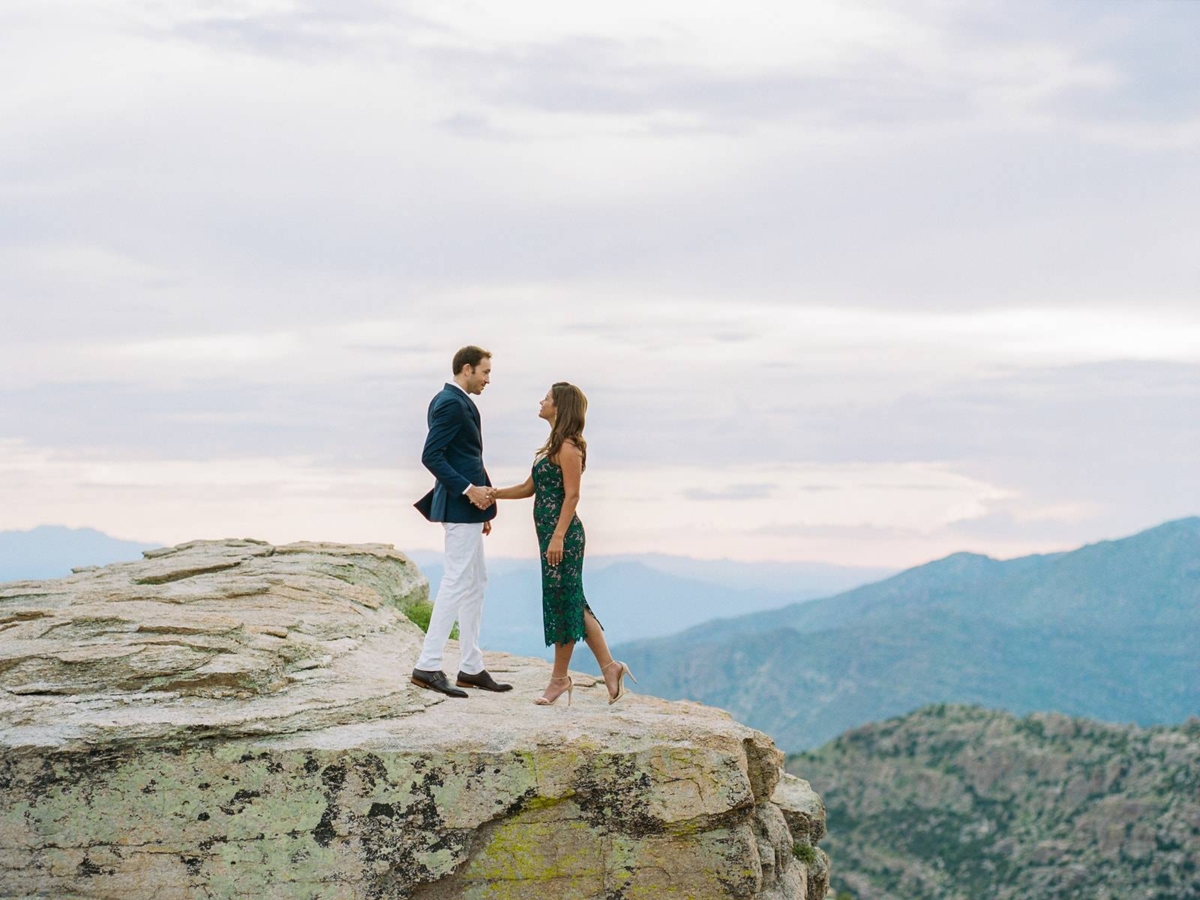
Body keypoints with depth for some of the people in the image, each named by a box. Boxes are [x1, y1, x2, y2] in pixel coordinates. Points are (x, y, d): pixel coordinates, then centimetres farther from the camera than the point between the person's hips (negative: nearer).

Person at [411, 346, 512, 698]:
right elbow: (431, 456, -23)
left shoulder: (451, 401, 16)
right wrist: (468, 490, -23)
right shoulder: (452, 404, -15)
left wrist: (481, 508, 20)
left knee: (475, 583, 13)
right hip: (460, 506, -11)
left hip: (466, 505, 11)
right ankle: (428, 666, -8)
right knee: (457, 583, -9)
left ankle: (472, 668, 16)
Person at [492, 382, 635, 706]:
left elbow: (572, 495, -18)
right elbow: (529, 488, 19)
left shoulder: (568, 447, -13)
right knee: (571, 602, 10)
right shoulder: (553, 445, 16)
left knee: (564, 602, -1)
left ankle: (560, 677, 8)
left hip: (562, 534, -10)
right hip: (551, 533, 10)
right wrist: (493, 494, 12)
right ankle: (609, 666, 11)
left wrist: (558, 536, -22)